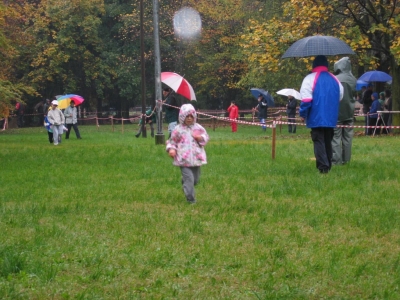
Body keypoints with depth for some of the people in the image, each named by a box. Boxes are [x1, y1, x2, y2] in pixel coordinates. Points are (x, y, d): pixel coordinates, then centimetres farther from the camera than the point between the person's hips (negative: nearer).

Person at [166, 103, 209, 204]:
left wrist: (200, 137, -10)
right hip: (184, 160, -4)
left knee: (196, 179, 13)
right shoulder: (178, 129, 0)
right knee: (189, 179, -12)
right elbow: (172, 141, 9)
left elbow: (206, 137, 12)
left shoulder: (198, 128, 7)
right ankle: (191, 199, -4)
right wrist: (171, 149, -10)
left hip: (196, 158, 4)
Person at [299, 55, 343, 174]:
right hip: (331, 118, 5)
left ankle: (323, 167, -13)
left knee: (319, 141, -3)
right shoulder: (335, 80, 10)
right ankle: (328, 166, 19)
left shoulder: (310, 79, -7)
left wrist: (303, 114, -2)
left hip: (316, 118, -5)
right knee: (328, 141, 15)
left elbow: (306, 100, -12)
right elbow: (340, 97, 14)